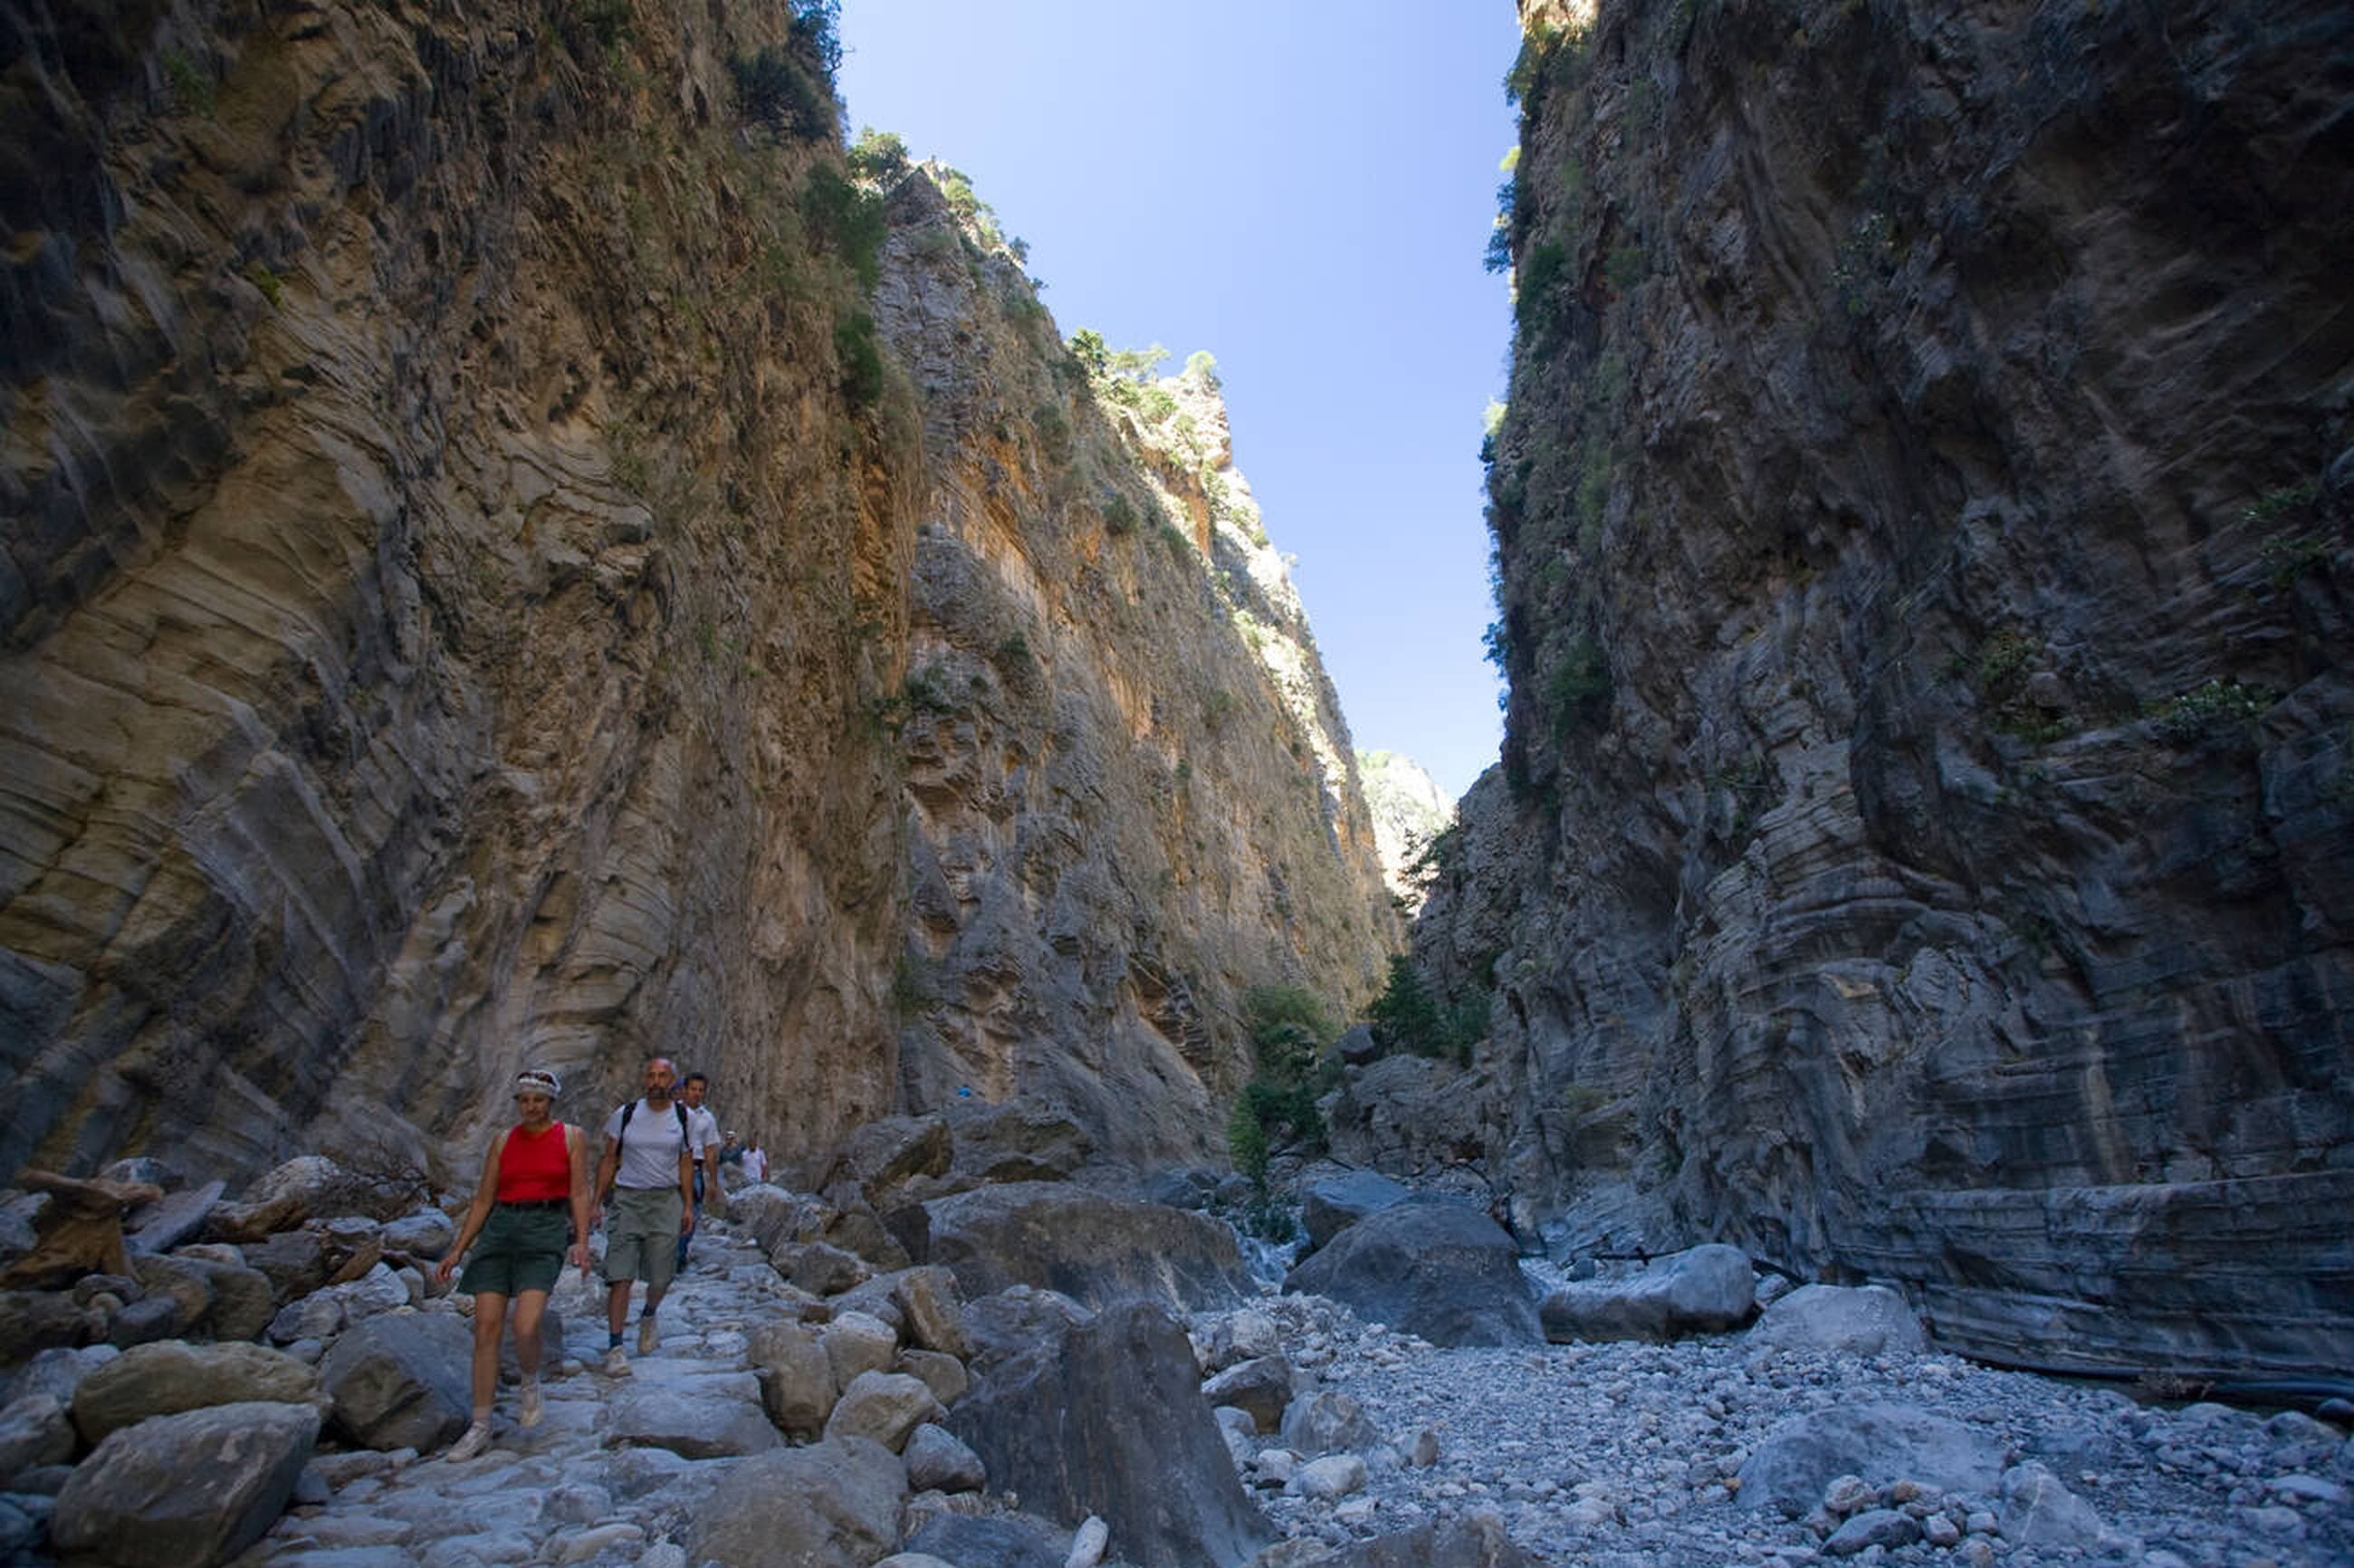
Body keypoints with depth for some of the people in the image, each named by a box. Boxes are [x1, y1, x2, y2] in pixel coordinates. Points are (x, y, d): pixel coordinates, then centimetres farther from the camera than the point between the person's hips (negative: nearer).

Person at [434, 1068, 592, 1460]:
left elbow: (579, 1193, -1)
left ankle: (531, 1382, 15)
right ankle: (480, 1426, 10)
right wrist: (458, 1250, 9)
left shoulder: (571, 1137, 2)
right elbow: (483, 1200, 14)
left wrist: (581, 1241, -11)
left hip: (545, 1230, -3)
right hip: (499, 1230, 4)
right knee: (485, 1327, -2)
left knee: (525, 1328, -17)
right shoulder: (503, 1141, 11)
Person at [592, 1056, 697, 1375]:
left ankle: (648, 1318, 37)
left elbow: (686, 1164, 6)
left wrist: (688, 1206, 3)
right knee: (620, 1276, -8)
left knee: (660, 1277, 7)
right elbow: (608, 1160, 6)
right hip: (627, 1198, -1)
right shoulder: (625, 1114, -1)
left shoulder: (684, 1117, 1)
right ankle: (614, 1348, 1)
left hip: (666, 1200, 1)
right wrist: (597, 1202, 0)